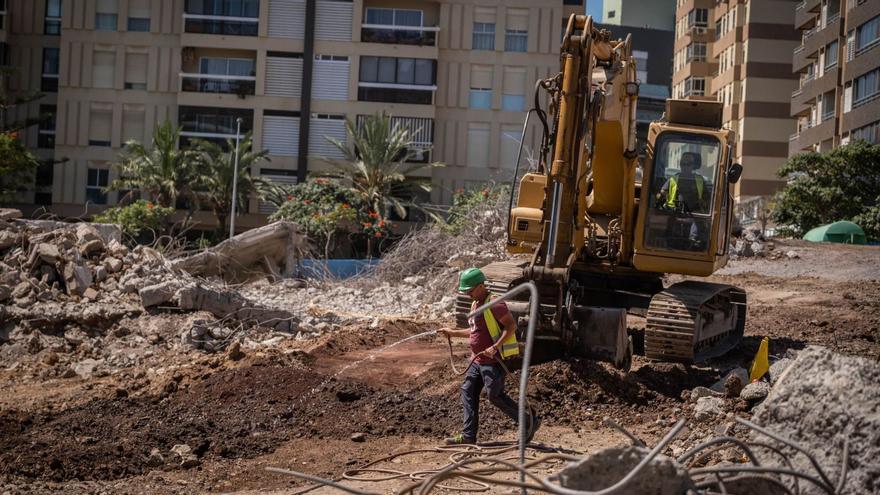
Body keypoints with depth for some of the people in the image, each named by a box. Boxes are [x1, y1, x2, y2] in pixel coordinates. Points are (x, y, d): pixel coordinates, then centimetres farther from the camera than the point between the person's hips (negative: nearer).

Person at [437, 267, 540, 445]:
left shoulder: (493, 304, -16)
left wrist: (495, 347, -27)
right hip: (477, 360, 10)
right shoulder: (475, 304, 14)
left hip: (493, 360, -10)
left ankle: (530, 422, 8)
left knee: (495, 396, -6)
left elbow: (511, 326, -20)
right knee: (468, 392, 7)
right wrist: (453, 332, 20)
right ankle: (468, 435, 12)